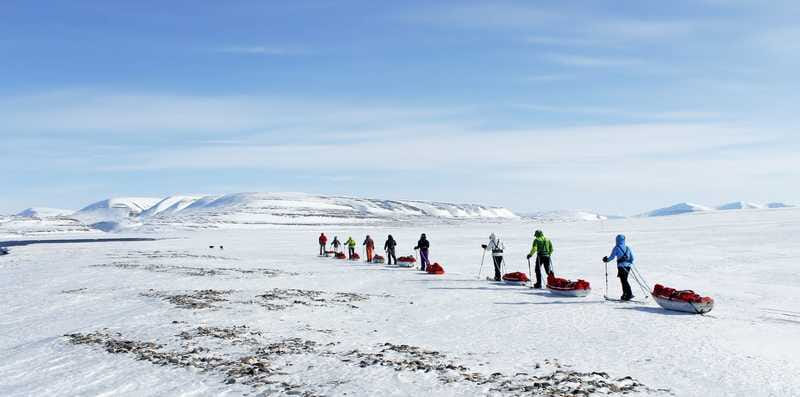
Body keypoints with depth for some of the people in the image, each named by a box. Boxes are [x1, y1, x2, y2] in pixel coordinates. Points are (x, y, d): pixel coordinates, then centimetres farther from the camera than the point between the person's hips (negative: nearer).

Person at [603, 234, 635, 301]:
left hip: (621, 266, -6)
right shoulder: (627, 247, 12)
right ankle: (625, 295, 15)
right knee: (624, 280, 14)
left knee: (624, 281, -4)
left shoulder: (616, 248, -5)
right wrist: (630, 263, 30)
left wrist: (606, 259, 11)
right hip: (628, 265, 6)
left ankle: (629, 294, -11)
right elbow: (632, 257, 14)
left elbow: (612, 257, -6)